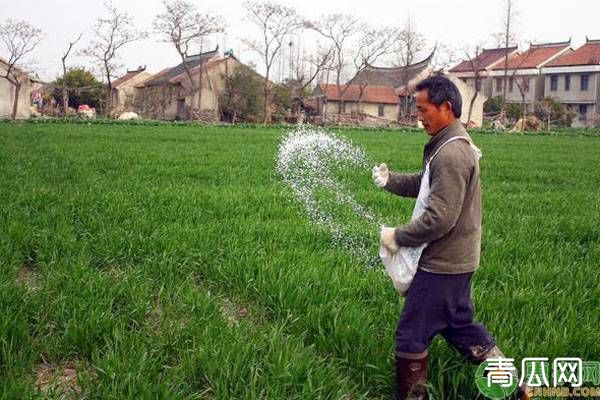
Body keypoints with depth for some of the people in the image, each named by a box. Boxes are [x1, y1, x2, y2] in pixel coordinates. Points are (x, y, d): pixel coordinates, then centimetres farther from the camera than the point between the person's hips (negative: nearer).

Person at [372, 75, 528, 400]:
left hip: (443, 263, -10)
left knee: (412, 335, 3)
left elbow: (439, 218, -27)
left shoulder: (451, 154, -24)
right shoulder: (455, 144, 8)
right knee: (459, 324, 23)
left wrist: (398, 237, -15)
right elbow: (427, 184, 18)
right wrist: (390, 180, 2)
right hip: (456, 259, 10)